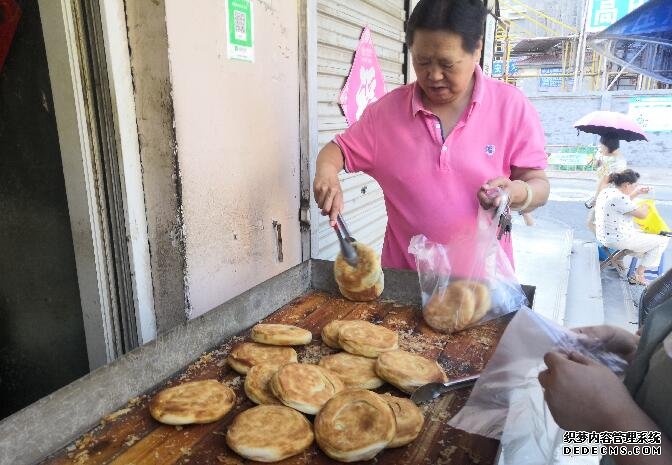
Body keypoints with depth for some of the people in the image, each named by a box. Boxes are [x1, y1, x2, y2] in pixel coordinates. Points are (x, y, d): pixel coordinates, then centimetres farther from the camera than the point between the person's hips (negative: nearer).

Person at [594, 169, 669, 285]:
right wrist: (645, 206, 3)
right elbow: (642, 214, -18)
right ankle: (639, 275, 9)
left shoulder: (606, 191, 4)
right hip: (618, 240, -10)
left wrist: (637, 193, 17)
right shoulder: (619, 198, -26)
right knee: (662, 240, 4)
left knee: (644, 233, 33)